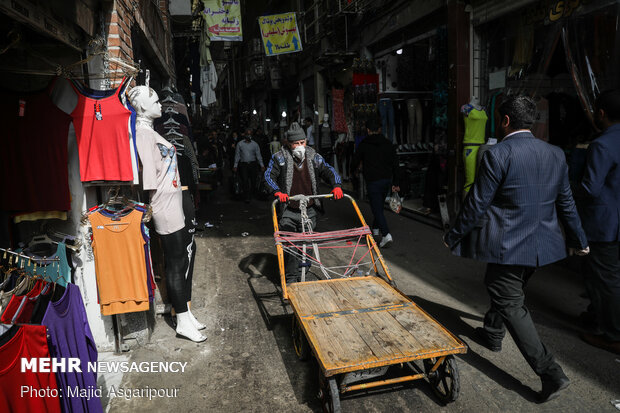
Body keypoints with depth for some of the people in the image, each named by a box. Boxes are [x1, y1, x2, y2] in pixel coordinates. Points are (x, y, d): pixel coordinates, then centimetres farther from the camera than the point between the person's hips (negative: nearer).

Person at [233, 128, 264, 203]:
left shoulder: (255, 144, 7)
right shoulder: (240, 144, 6)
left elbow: (258, 155, 5)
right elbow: (237, 155, 8)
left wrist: (262, 165, -3)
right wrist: (235, 166, 3)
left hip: (253, 164, 1)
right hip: (243, 164, -1)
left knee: (253, 181, 3)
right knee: (245, 181, -9)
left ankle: (250, 194, 25)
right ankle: (247, 198, -3)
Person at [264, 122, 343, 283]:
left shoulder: (314, 157, 6)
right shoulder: (280, 158, -3)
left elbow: (329, 171, 7)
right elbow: (269, 176, -8)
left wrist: (336, 185, -12)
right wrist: (277, 192, -26)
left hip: (309, 211, 3)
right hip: (288, 211, -3)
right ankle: (291, 278, 9)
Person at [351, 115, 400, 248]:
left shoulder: (364, 145, -7)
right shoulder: (387, 144, 6)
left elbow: (355, 161, 1)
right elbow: (395, 164, 6)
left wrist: (353, 169, 26)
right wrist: (395, 183, 11)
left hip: (373, 181, -6)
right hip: (387, 180, 6)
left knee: (377, 208, -5)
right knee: (379, 206, 22)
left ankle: (386, 235, -18)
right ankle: (375, 228, 37)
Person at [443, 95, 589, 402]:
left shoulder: (497, 155, -17)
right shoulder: (555, 155, 4)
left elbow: (476, 204, -15)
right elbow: (566, 203, 11)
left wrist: (454, 237, -2)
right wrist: (579, 240, 24)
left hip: (508, 246, -8)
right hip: (541, 245, 8)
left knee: (511, 305, 3)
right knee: (504, 291, 27)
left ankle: (550, 373, 0)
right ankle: (492, 333, 48)